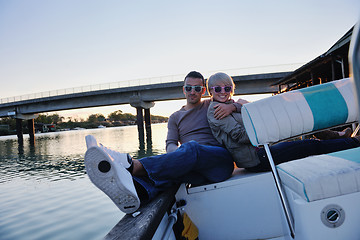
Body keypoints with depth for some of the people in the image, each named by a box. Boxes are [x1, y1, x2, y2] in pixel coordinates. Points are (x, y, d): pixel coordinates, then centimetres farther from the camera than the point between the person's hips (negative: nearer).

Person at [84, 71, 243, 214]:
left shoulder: (212, 106, 18)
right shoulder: (175, 118, 23)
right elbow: (170, 144, 8)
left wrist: (232, 106, -7)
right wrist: (178, 155, -17)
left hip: (220, 158, -2)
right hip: (197, 171, 3)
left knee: (191, 147, -35)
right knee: (168, 170, -32)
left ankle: (133, 165, -52)